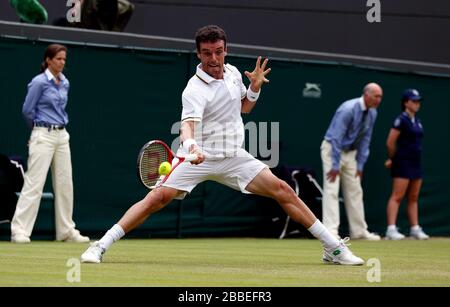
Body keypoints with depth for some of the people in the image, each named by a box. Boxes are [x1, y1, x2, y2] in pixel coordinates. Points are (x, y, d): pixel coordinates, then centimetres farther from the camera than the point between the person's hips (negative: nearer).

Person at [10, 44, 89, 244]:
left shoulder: (64, 83, 11)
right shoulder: (39, 82, -9)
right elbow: (27, 111, -5)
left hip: (61, 135, 7)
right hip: (43, 136, -7)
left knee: (65, 184, 7)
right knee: (34, 184, -10)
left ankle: (66, 231, 14)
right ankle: (19, 231, -8)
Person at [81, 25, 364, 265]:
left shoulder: (233, 72, 4)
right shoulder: (195, 90, -17)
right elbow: (188, 125, -34)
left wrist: (255, 87, 1)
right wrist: (192, 146, -57)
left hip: (233, 157, 5)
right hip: (198, 157, -5)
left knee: (282, 190, -6)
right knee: (158, 198, -20)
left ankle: (333, 247, 1)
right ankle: (100, 247, -14)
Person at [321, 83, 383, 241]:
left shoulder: (372, 113, -2)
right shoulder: (348, 109, -25)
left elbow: (365, 139, 4)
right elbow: (336, 138, -25)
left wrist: (360, 165, 1)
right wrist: (335, 166, -25)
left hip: (350, 152, 8)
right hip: (333, 149, -8)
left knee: (354, 191, 9)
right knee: (332, 190, -14)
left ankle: (359, 231, 14)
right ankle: (331, 231, -19)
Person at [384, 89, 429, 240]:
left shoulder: (417, 121, 13)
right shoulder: (401, 120, -11)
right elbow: (390, 142, -12)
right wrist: (393, 159, 2)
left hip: (416, 163, 8)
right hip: (403, 164, -8)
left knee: (413, 198, 11)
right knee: (397, 196, -10)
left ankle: (415, 229, 15)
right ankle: (391, 229, -12)